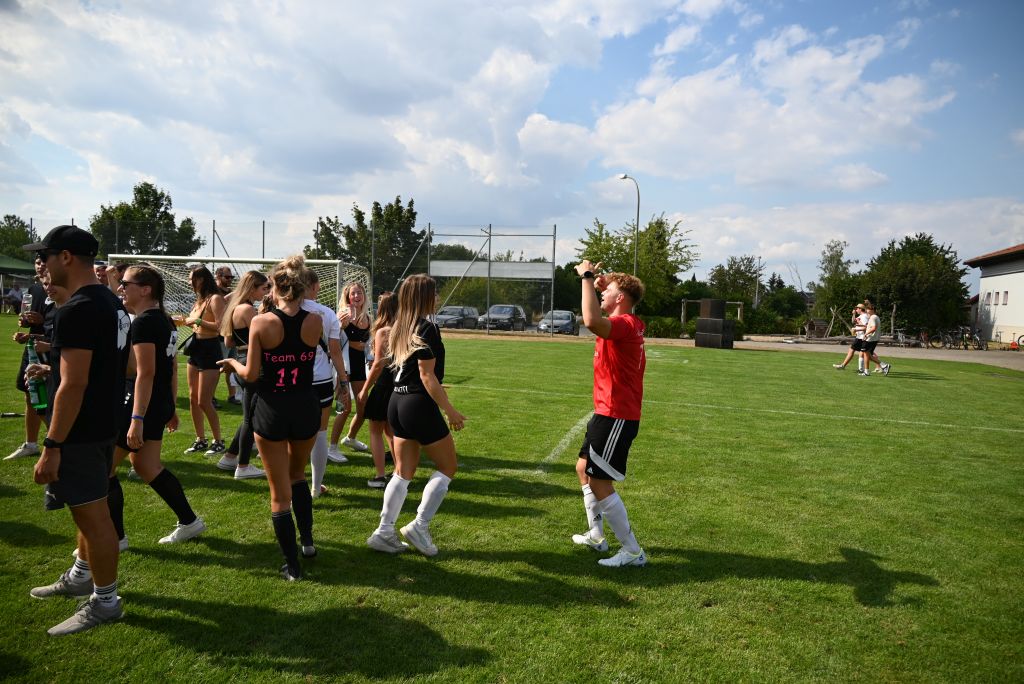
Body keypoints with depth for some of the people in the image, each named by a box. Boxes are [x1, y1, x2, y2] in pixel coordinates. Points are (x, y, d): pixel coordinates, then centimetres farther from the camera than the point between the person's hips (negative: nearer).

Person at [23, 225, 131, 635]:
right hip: (104, 424, 10)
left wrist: (51, 447, -21)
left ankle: (105, 602, 14)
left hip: (80, 432, -10)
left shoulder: (77, 310, -22)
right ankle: (81, 576, 41)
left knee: (93, 514, 1)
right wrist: (56, 365, 24)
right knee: (88, 507, 23)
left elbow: (73, 385, -25)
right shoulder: (110, 302, 9)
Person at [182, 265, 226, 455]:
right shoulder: (200, 299, 13)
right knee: (193, 398, 11)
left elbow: (220, 326, -23)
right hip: (196, 349, 9)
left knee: (204, 401, -6)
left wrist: (197, 320, -16)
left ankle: (218, 441, 8)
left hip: (210, 350, -9)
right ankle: (200, 440, 21)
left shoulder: (215, 299, -13)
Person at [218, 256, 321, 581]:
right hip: (306, 407, 3)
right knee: (297, 475, 29)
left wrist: (232, 363, 12)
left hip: (271, 410, -3)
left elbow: (251, 374, -9)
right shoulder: (315, 321, -6)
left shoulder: (261, 322, -12)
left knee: (280, 491, 9)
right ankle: (307, 540, 32)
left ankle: (292, 565, 16)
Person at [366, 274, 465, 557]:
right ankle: (419, 526, 7)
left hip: (397, 403, 8)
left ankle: (384, 532, 16)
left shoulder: (399, 327, 11)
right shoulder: (426, 328, -14)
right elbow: (427, 375, -17)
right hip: (419, 404, -8)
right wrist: (450, 410, -13)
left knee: (403, 472, 15)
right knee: (447, 467, 8)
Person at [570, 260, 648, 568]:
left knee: (599, 483, -7)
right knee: (584, 467, 22)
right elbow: (595, 320, 31)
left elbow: (591, 321, -42)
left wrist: (587, 277, -29)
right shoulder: (627, 323, 11)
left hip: (616, 417, -11)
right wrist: (594, 282, 13)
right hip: (608, 414, 11)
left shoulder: (625, 324, -20)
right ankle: (596, 536, 34)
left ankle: (633, 552, 4)